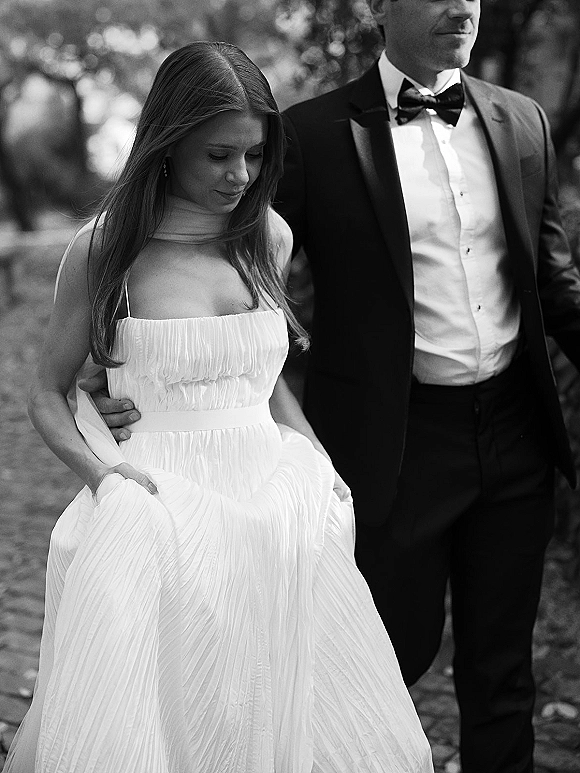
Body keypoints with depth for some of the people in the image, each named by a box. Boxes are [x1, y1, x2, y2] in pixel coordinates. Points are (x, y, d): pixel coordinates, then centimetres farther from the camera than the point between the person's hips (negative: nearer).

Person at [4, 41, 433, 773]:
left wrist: (321, 464, 6)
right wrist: (102, 471, -13)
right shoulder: (101, 251, -5)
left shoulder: (269, 236, 7)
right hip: (164, 500, -3)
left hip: (275, 494, 4)